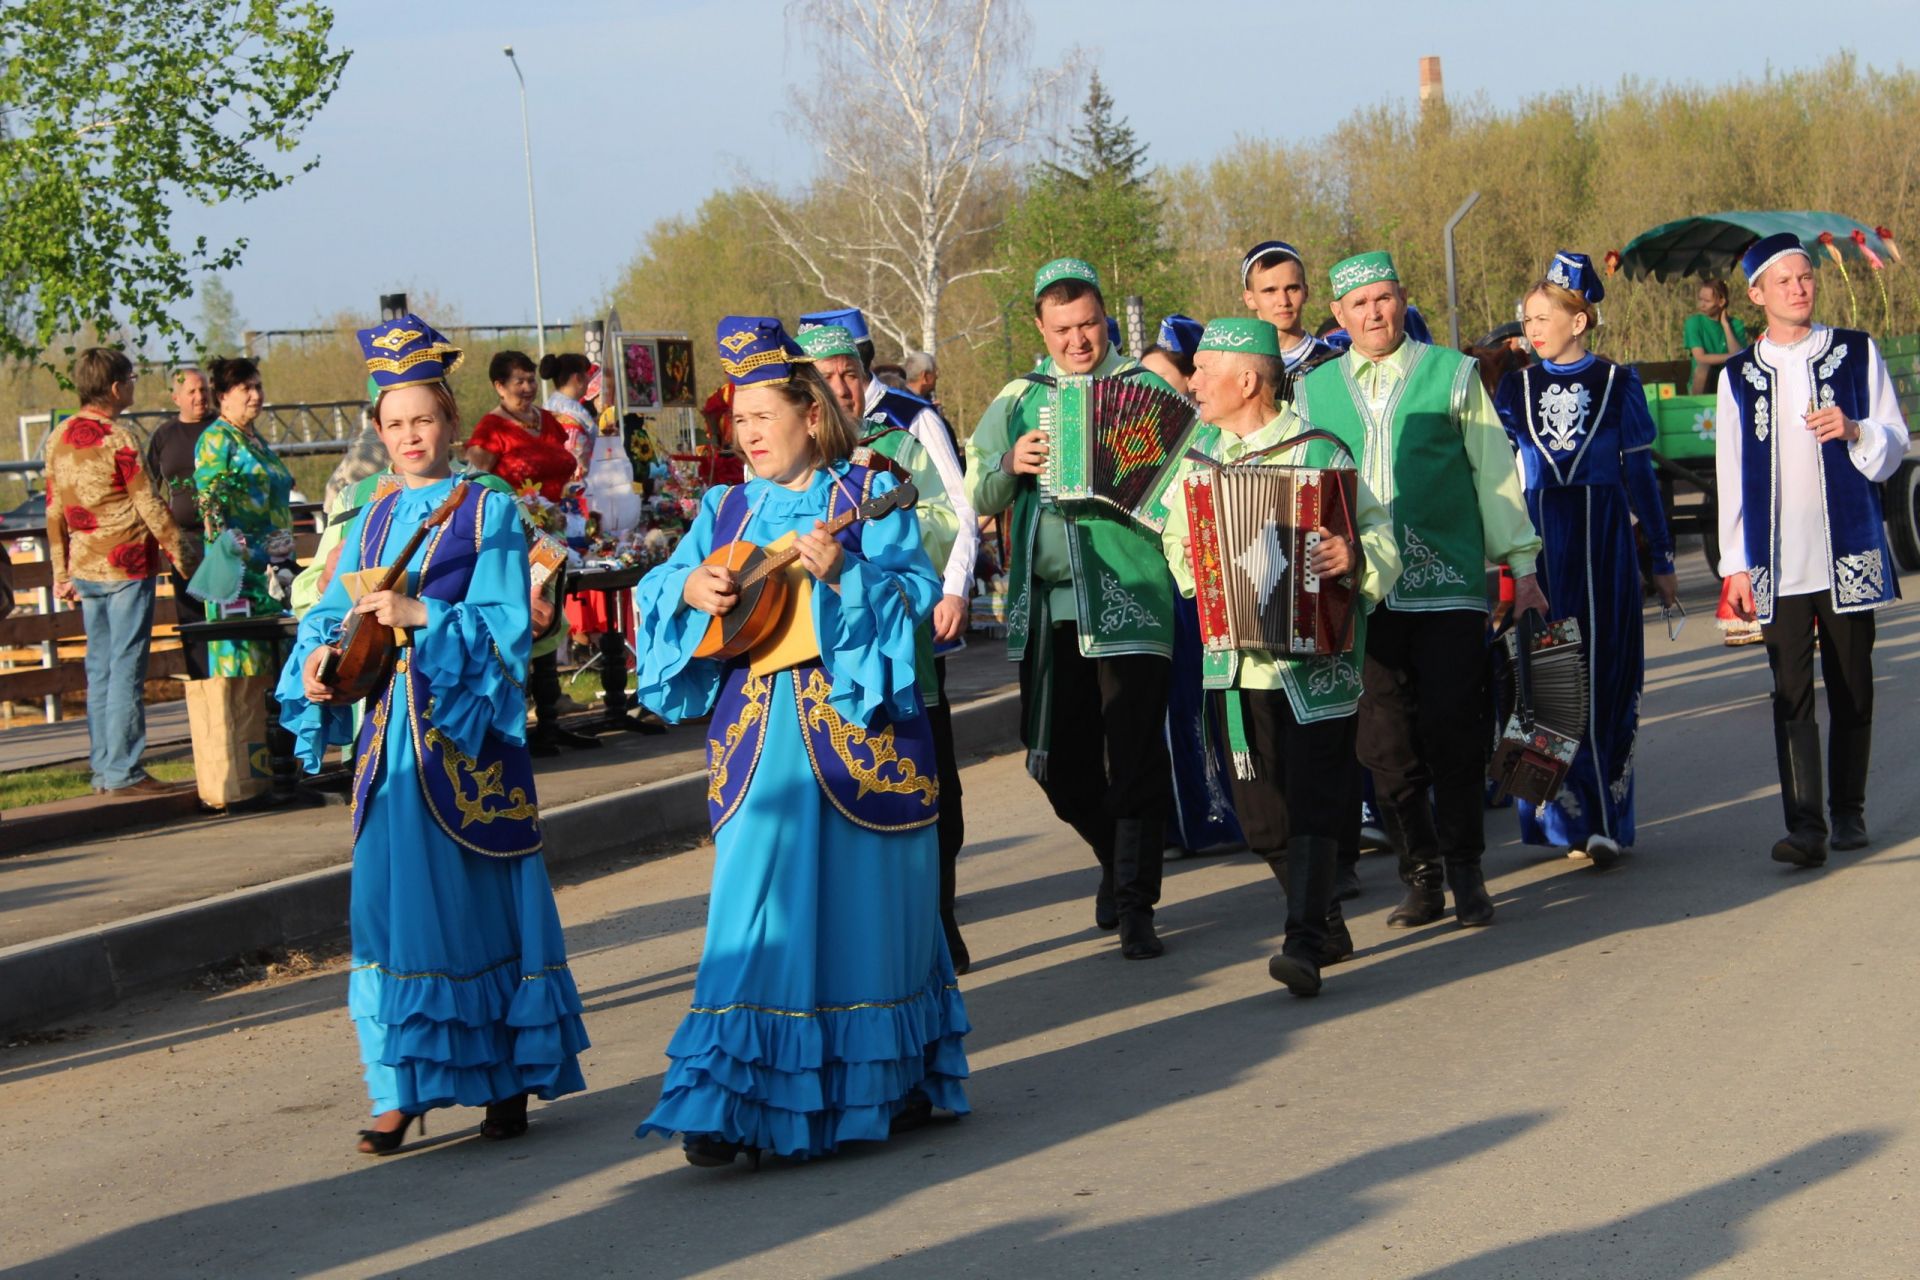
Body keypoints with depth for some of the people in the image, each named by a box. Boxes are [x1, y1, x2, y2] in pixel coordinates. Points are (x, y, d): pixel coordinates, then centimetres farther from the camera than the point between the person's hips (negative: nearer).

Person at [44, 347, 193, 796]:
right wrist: (180, 554, -2)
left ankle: (102, 768, 14)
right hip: (126, 566, -7)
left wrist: (61, 571, 18)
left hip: (84, 569, 7)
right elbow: (149, 505, -11)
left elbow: (54, 511, 12)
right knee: (127, 668, -5)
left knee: (100, 669, 12)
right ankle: (122, 771, -5)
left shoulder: (59, 438, 8)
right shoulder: (116, 439, -13)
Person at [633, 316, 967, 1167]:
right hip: (760, 739, 3)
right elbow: (657, 590, 12)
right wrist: (689, 589, -9)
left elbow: (916, 592, -8)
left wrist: (843, 576, -24)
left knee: (865, 904, 5)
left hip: (856, 730, -3)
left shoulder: (868, 497, 0)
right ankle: (732, 1103, -2)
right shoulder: (728, 509, 12)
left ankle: (893, 1081, 22)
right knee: (756, 914, -3)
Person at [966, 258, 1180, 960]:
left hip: (1130, 594, -4)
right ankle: (1117, 861, 34)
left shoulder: (1147, 389, 4)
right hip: (1045, 604, 4)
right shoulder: (1016, 402, 14)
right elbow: (980, 499, 12)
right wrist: (1010, 465, -8)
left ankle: (1135, 905, -1)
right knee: (1060, 763, 10)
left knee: (1135, 756, -7)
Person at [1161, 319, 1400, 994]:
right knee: (1261, 812, 8)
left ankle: (1303, 944, -14)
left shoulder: (1319, 454, -5)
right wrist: (1191, 561, -1)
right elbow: (1176, 539, 21)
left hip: (1314, 655, -6)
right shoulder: (1199, 455, 12)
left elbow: (1379, 531, -7)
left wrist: (1355, 557, -27)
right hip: (1235, 657, 6)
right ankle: (1326, 923, 24)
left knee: (1312, 801, -11)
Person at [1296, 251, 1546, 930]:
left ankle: (1464, 870, 7)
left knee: (1453, 732, -5)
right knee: (1385, 742, 3)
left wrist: (1522, 566, 3)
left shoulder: (1452, 376, 5)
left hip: (1448, 587, -2)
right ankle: (1421, 874, 13)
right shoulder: (1314, 391, 11)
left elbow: (1494, 471, 6)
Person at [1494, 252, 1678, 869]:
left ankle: (1601, 818, -5)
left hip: (1603, 540, -2)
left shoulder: (1617, 382, 2)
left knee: (1604, 676, -6)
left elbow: (1639, 471, 4)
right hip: (1539, 541, 2)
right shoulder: (1516, 387, 8)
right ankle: (1573, 817, 7)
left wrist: (1662, 558, 5)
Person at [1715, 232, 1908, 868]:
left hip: (1849, 553, 0)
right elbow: (1731, 475, 8)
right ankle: (1805, 824, -8)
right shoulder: (1739, 376, 7)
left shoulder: (1856, 354, 5)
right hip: (1779, 563, 0)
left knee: (1851, 687, 6)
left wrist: (1855, 431, -16)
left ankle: (1848, 811, 19)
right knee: (1792, 694, -6)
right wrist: (1736, 564, 4)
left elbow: (1896, 444, 6)